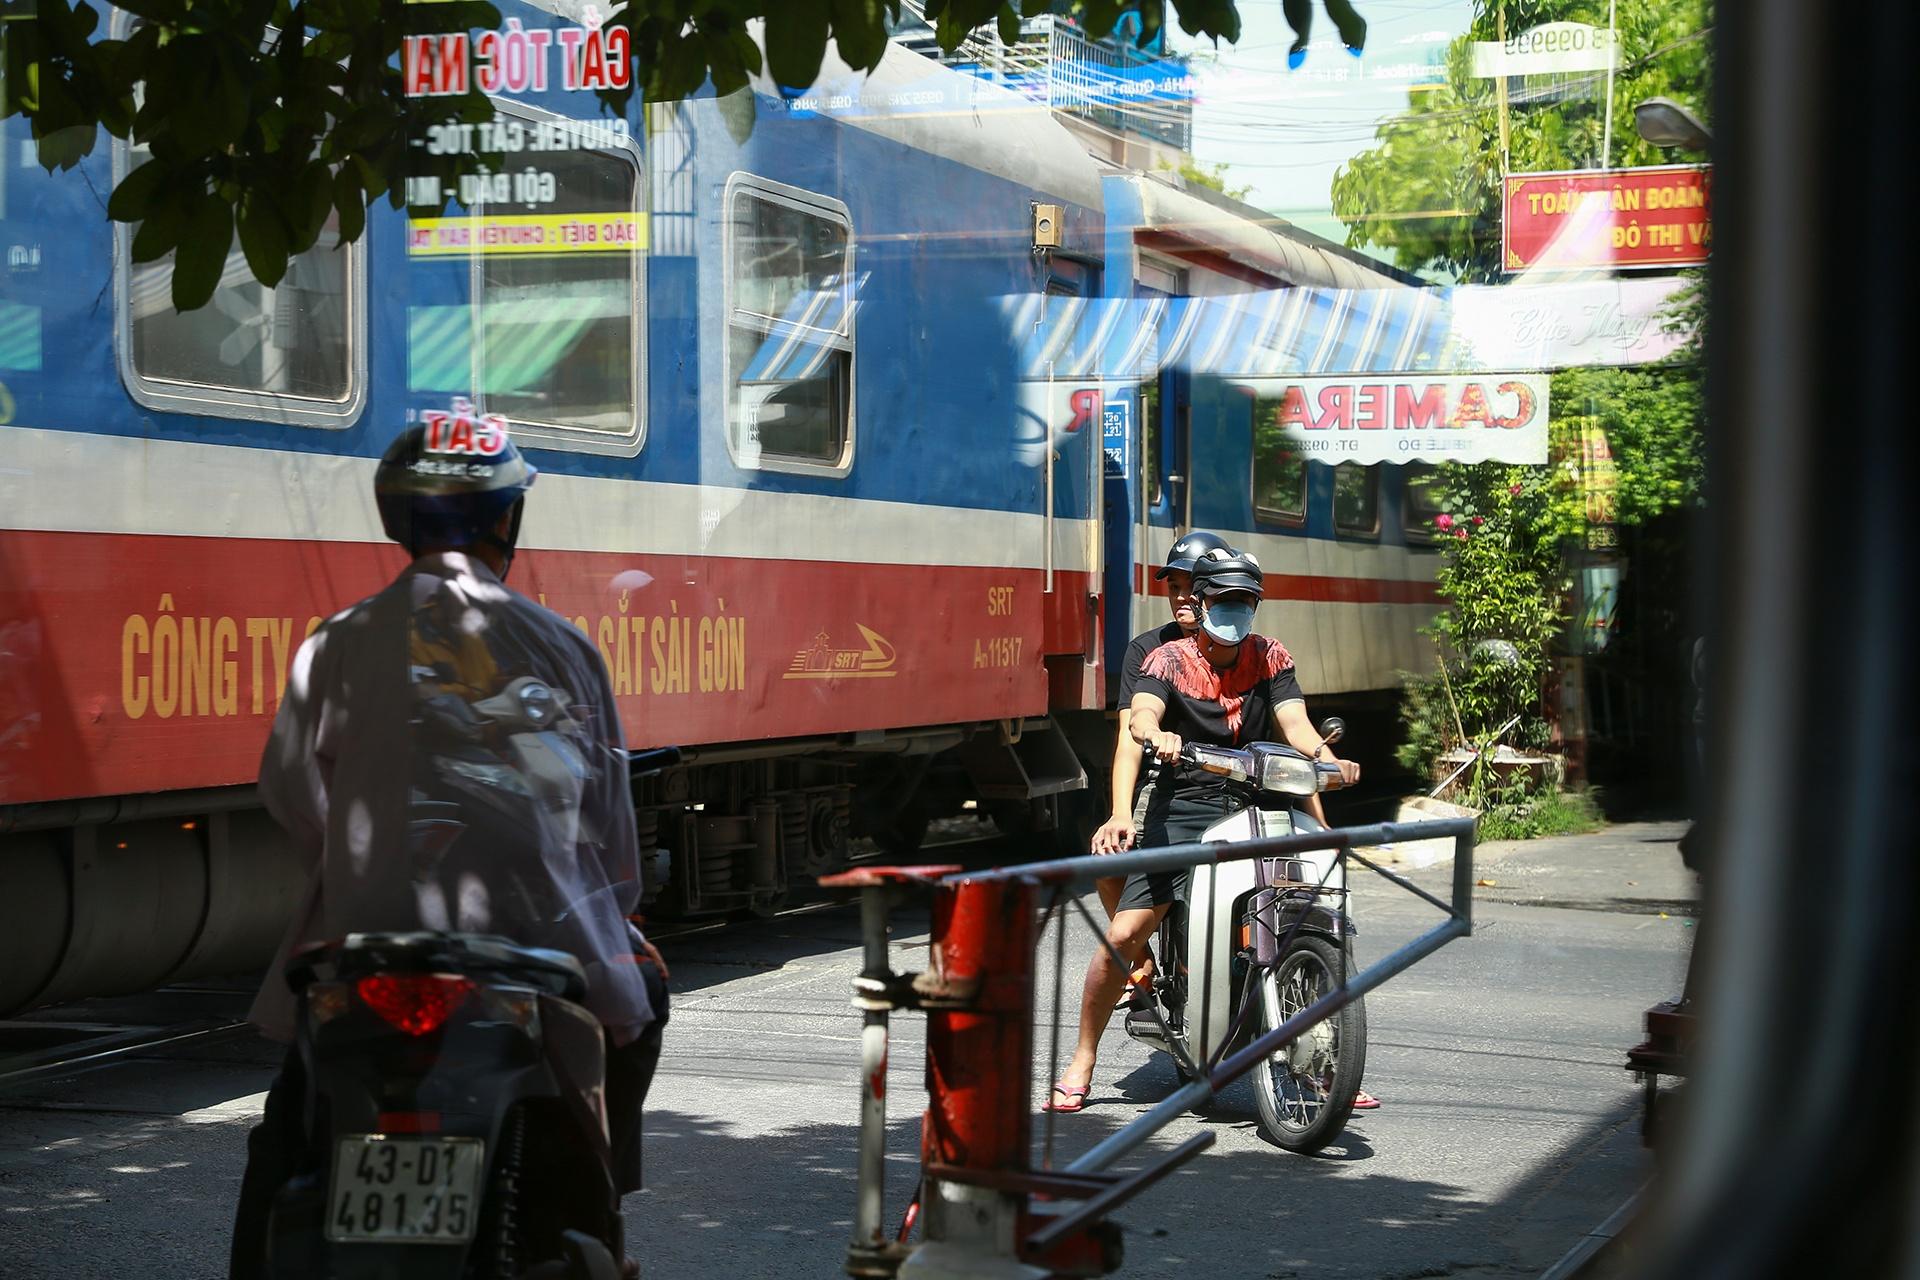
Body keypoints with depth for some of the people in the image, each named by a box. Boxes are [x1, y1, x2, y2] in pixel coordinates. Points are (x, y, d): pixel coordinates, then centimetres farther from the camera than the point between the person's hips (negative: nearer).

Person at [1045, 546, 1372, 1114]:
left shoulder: (1271, 658, 9)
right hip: (1182, 810, -3)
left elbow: (1294, 722, -4)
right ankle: (1081, 1065, 5)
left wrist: (1328, 758, -25)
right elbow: (1140, 713, -21)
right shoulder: (1168, 660, -2)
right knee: (1124, 934, -12)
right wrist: (1155, 734, -45)